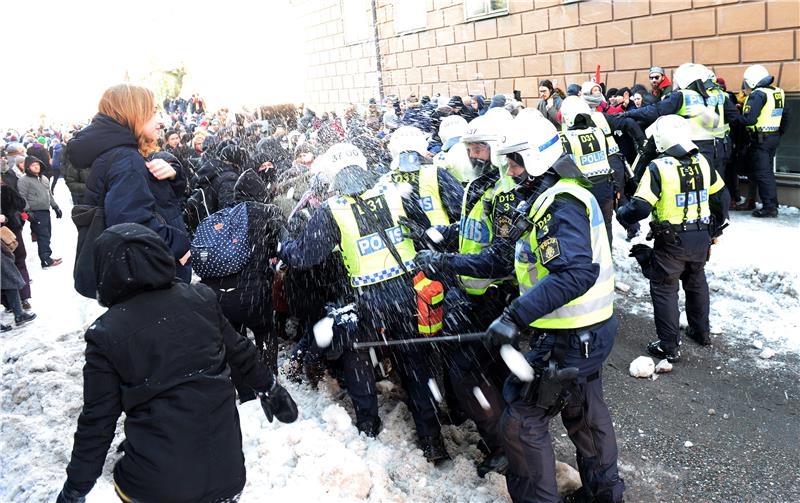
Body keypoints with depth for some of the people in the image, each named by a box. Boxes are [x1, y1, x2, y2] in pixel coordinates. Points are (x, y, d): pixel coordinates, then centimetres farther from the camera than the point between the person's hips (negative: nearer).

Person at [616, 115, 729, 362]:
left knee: (664, 289, 6)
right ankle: (701, 332, 41)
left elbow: (639, 208, -23)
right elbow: (722, 197, 13)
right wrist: (715, 229, 25)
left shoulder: (658, 168, -18)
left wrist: (621, 213, -1)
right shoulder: (702, 162, 2)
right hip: (702, 238, 6)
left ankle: (669, 347, 9)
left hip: (671, 242, -6)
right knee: (696, 282, 25)